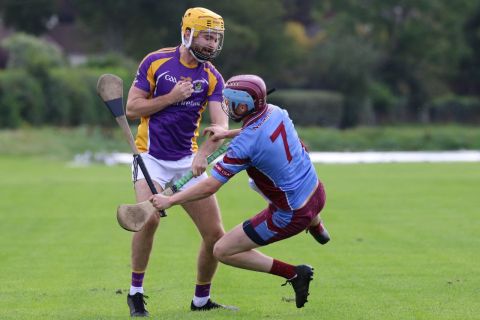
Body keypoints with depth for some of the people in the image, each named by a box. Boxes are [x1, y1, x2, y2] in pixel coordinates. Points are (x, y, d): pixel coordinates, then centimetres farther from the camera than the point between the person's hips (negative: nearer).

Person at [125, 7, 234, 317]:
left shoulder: (212, 77, 0)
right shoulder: (155, 62, -5)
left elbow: (221, 124, -12)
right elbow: (132, 108, -5)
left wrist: (203, 154, -30)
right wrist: (171, 97, -15)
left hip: (188, 160, 4)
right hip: (152, 157, -3)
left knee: (215, 234, -2)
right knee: (149, 218, -28)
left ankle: (201, 299, 19)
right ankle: (136, 293, -10)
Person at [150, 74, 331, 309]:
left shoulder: (244, 145, -26)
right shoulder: (275, 112, -6)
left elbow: (210, 187, -21)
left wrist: (169, 201, -11)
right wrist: (228, 133, 13)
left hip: (292, 216, -8)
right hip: (317, 194, 8)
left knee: (222, 251, 0)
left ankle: (293, 273, 0)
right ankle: (316, 226, 62)